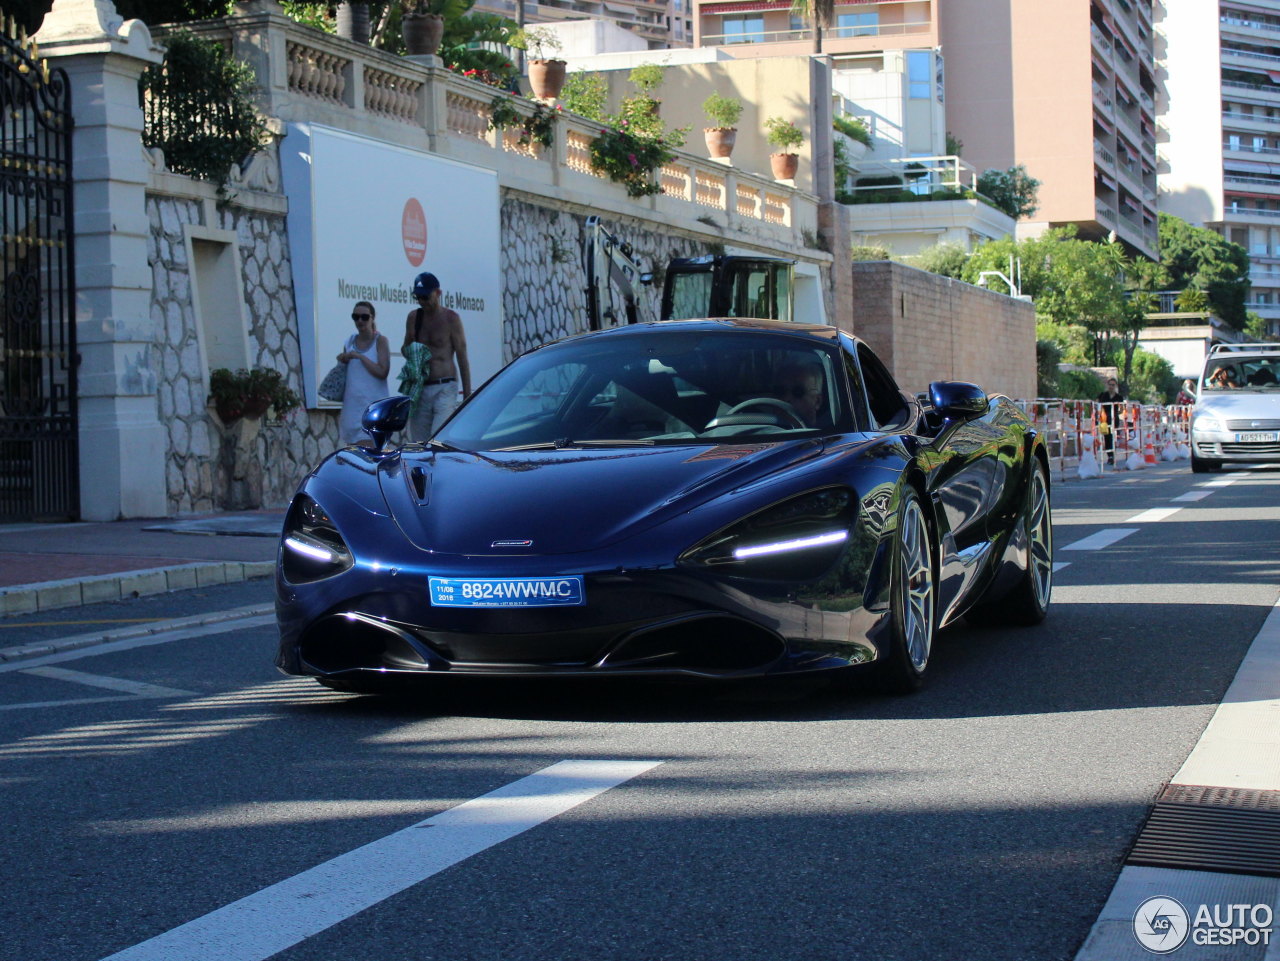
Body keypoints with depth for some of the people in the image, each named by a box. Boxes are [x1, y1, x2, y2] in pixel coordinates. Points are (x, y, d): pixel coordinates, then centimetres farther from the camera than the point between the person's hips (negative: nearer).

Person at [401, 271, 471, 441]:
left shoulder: (451, 318, -2)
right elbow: (405, 349, 24)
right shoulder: (413, 317, 11)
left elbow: (462, 356, -1)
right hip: (420, 389, 5)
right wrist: (407, 350, -3)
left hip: (445, 388, -5)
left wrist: (467, 394, -5)